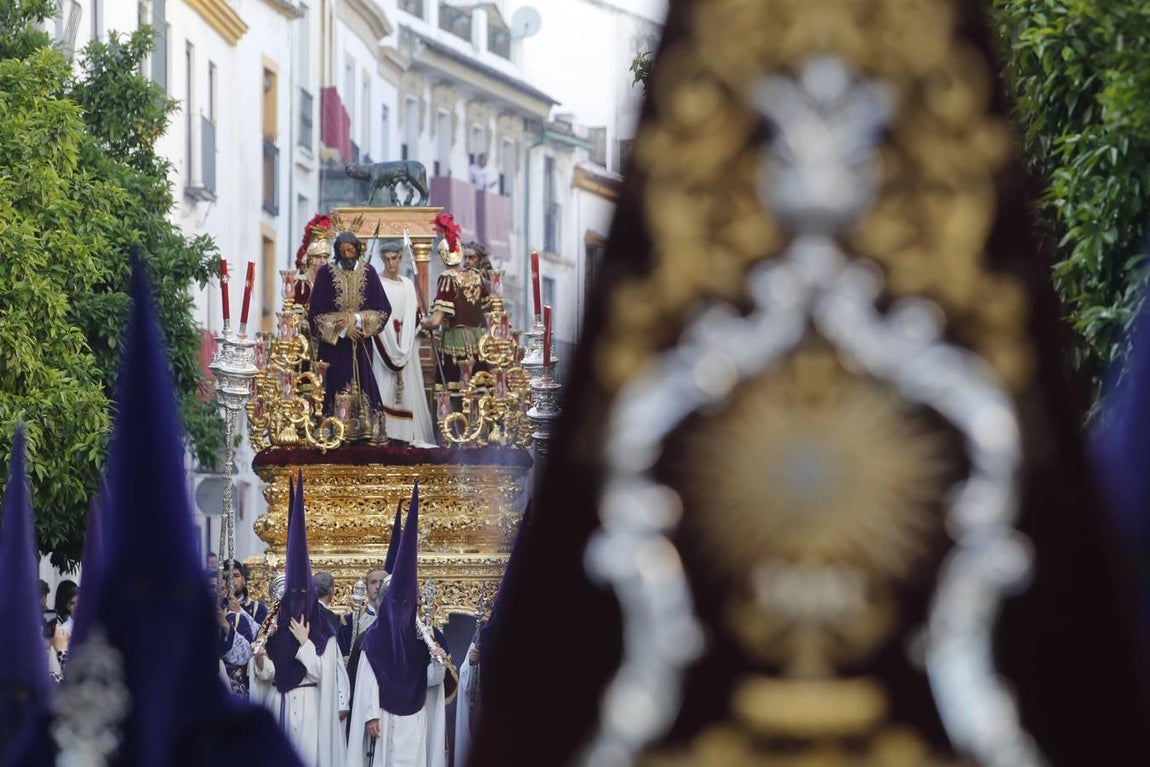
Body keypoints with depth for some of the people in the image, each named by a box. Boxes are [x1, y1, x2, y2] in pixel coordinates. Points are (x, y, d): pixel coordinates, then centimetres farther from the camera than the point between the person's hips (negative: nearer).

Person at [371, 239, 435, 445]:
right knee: (385, 388, -11)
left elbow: (413, 318, 15)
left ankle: (409, 433, 0)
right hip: (384, 344, -4)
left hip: (406, 346, 4)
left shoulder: (408, 285, 14)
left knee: (408, 387, 0)